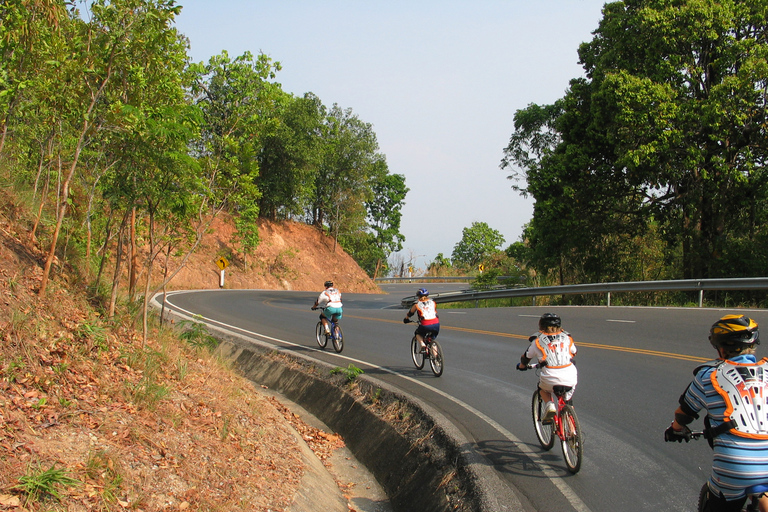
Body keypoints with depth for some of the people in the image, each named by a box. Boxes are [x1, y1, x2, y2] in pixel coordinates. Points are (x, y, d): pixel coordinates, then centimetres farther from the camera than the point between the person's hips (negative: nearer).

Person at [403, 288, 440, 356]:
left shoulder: (417, 304, 11)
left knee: (418, 334, 28)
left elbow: (410, 313, 24)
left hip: (425, 326, -3)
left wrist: (406, 319, 43)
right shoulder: (432, 302, 19)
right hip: (436, 325, 3)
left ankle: (423, 344, 3)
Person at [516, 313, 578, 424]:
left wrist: (522, 365, 41)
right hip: (570, 379, 2)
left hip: (550, 379, -2)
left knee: (542, 388, 31)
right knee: (567, 401, 27)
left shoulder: (538, 340, 8)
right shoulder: (567, 337, 16)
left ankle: (549, 404, 5)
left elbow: (526, 357, 18)